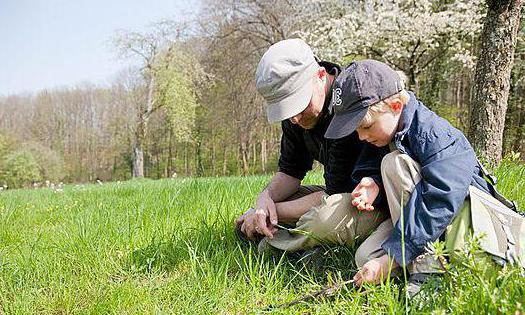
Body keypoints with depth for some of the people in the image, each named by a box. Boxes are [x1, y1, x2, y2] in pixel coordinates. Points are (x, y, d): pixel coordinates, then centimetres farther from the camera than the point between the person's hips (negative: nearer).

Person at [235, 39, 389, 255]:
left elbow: (336, 192, -26)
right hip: (341, 193, 8)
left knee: (326, 219, -39)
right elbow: (290, 172, 5)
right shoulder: (294, 108, -3)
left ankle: (271, 245, -10)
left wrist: (275, 210, -18)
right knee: (246, 223, 4)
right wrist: (266, 197, -18)